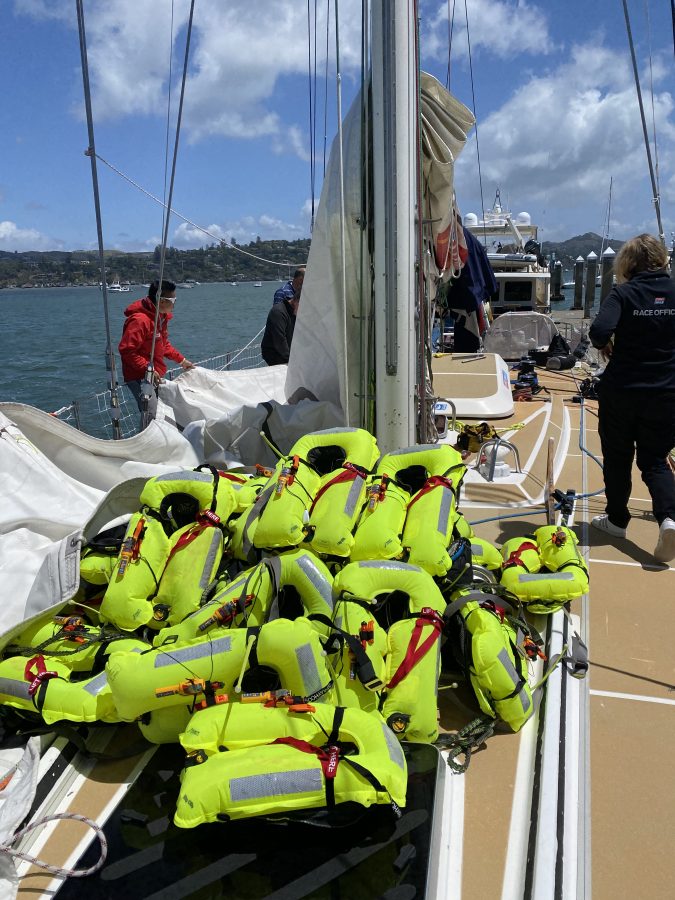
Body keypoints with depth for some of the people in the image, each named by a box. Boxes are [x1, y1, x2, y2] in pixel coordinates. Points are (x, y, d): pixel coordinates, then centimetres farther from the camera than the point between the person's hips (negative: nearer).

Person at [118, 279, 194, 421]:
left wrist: (181, 360, 18)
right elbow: (126, 350, -23)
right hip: (139, 377, -10)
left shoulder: (162, 316, 10)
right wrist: (148, 370, -26)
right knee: (152, 418, -17)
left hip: (155, 376, 10)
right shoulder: (140, 320, -21)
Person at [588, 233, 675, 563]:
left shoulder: (623, 293, -10)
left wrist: (606, 346, -4)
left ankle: (617, 519, 27)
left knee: (617, 458, 15)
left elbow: (600, 330, -25)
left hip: (621, 390, -2)